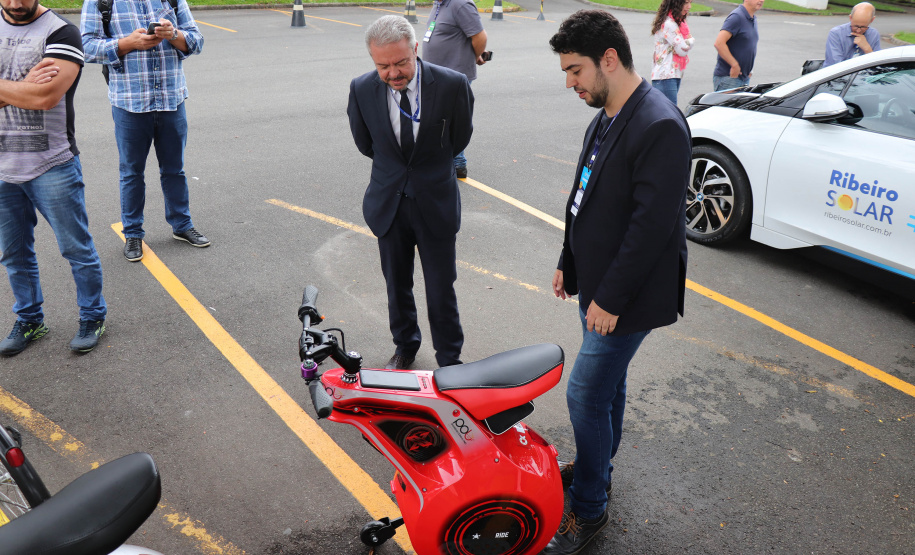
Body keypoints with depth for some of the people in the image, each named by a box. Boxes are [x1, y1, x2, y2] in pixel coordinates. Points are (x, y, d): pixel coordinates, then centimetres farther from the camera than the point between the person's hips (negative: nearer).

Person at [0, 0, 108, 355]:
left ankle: (93, 317, 23)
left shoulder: (61, 32, -9)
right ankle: (29, 321, 32)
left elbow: (45, 96, -22)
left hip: (52, 167, -5)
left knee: (77, 249, 5)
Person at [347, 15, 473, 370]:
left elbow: (458, 140, 2)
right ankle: (404, 347, 41)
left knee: (441, 291, 5)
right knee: (396, 286, 18)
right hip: (388, 203, 2)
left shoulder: (452, 85, -16)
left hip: (436, 203, -2)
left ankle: (450, 361, 24)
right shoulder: (362, 89, -10)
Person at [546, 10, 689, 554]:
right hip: (597, 285, 9)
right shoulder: (607, 118, 8)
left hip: (629, 295, -9)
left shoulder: (660, 127, -23)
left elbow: (652, 225, -26)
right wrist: (569, 264, 17)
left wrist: (610, 298, -21)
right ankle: (599, 470, 41)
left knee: (587, 393, -2)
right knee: (608, 385, 22)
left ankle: (589, 509, 16)